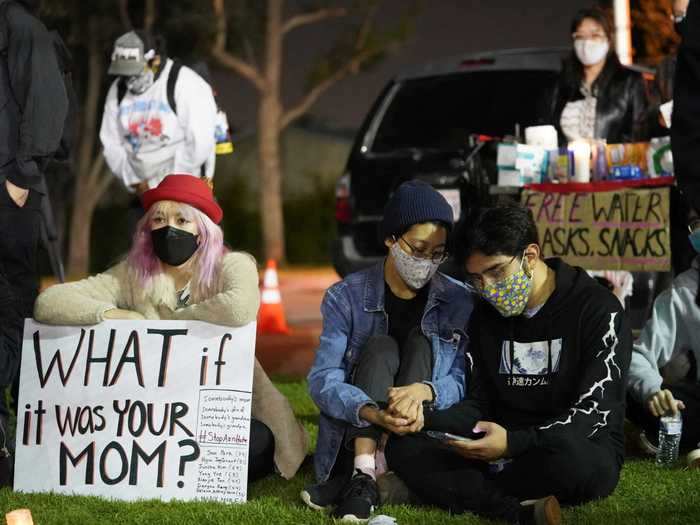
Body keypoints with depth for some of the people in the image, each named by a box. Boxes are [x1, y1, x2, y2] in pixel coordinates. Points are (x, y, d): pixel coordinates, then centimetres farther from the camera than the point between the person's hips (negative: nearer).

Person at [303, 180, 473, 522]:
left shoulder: (458, 302, -3)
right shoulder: (347, 297, -7)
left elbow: (463, 382, -10)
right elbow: (323, 380, -17)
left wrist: (424, 390, -34)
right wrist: (373, 414, -37)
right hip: (350, 439, -1)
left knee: (420, 342, -18)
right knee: (380, 347, -20)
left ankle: (363, 478, -33)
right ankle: (361, 475, -38)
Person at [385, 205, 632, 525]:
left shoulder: (597, 311, -9)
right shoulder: (486, 314, 11)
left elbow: (592, 415, -16)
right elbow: (479, 404, 11)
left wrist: (513, 442, -30)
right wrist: (425, 420, -11)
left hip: (586, 453, -6)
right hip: (505, 455, 6)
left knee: (568, 456, -42)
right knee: (403, 446, -16)